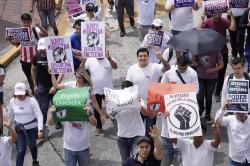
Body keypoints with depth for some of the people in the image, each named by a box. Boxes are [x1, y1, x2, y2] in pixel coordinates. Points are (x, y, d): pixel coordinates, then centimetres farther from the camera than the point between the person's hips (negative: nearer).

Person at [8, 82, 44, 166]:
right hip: (19, 129, 1)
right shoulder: (12, 101, -8)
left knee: (32, 146, 23)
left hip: (32, 128, -1)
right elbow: (10, 116, 7)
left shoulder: (32, 100, -18)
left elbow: (39, 115, -20)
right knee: (20, 151, -5)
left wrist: (40, 130, -28)